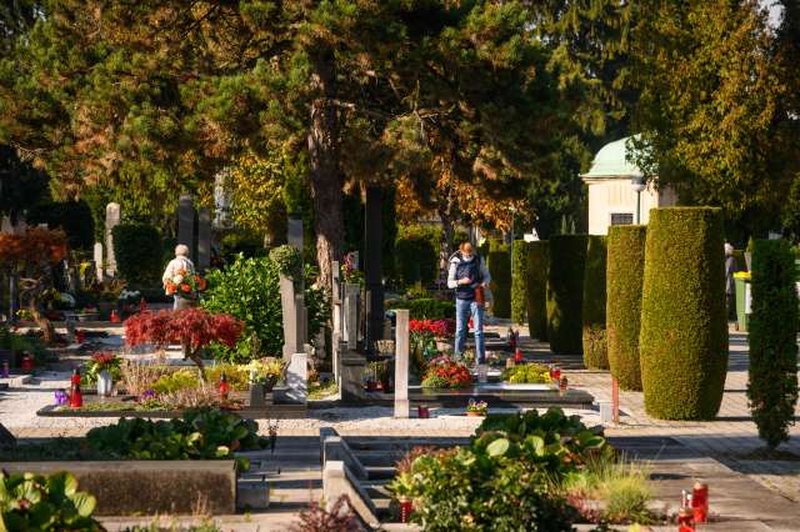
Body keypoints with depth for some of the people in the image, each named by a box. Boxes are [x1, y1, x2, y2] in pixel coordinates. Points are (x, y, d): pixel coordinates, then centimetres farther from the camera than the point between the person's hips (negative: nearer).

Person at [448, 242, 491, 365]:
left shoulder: (479, 260, 2)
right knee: (460, 330, 5)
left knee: (478, 330, -3)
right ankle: (458, 357, 14)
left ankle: (480, 358, -1)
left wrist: (484, 283, -9)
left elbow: (487, 275, 13)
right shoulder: (456, 263, -2)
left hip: (476, 298, 0)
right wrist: (461, 282, -19)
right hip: (462, 299, 0)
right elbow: (450, 283, 0)